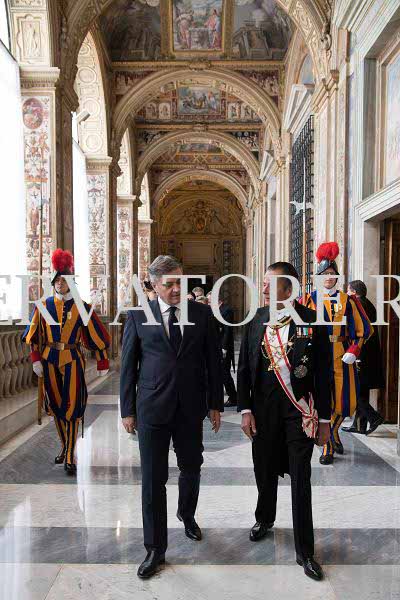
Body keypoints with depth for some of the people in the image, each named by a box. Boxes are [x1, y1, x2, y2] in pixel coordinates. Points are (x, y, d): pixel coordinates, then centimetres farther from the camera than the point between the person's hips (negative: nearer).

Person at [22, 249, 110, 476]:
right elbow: (34, 334, 7)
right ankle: (65, 447, 31)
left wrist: (103, 363, -2)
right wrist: (36, 359, -2)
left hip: (73, 361, -3)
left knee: (72, 407, -5)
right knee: (56, 405, 13)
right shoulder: (44, 305, 2)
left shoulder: (82, 307, -4)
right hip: (50, 361, 3)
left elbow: (97, 335, -2)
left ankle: (71, 457, 2)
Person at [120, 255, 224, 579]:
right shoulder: (138, 315, -3)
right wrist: (127, 410, 1)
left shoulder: (202, 313, 0)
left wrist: (215, 404, 4)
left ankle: (187, 514, 49)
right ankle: (156, 549, 22)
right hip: (152, 407, -2)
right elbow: (128, 365, 1)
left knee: (191, 468, 19)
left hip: (191, 407, 2)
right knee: (153, 479, 5)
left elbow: (213, 360, 4)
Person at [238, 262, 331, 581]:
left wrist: (324, 419, -3)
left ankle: (305, 550, 22)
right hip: (264, 408, 3)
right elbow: (243, 368, 3)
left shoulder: (312, 321, -9)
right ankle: (265, 518, 47)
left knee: (301, 479, 4)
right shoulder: (256, 320, -2)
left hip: (300, 410, -2)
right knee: (265, 470, 18)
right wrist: (245, 409, -1)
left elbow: (323, 373, -5)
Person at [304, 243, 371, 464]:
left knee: (343, 400, 5)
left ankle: (333, 431, 35)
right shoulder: (310, 300, 2)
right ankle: (328, 446, 14)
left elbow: (364, 329, 7)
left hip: (341, 357, 2)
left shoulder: (347, 301, 5)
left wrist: (353, 351, -6)